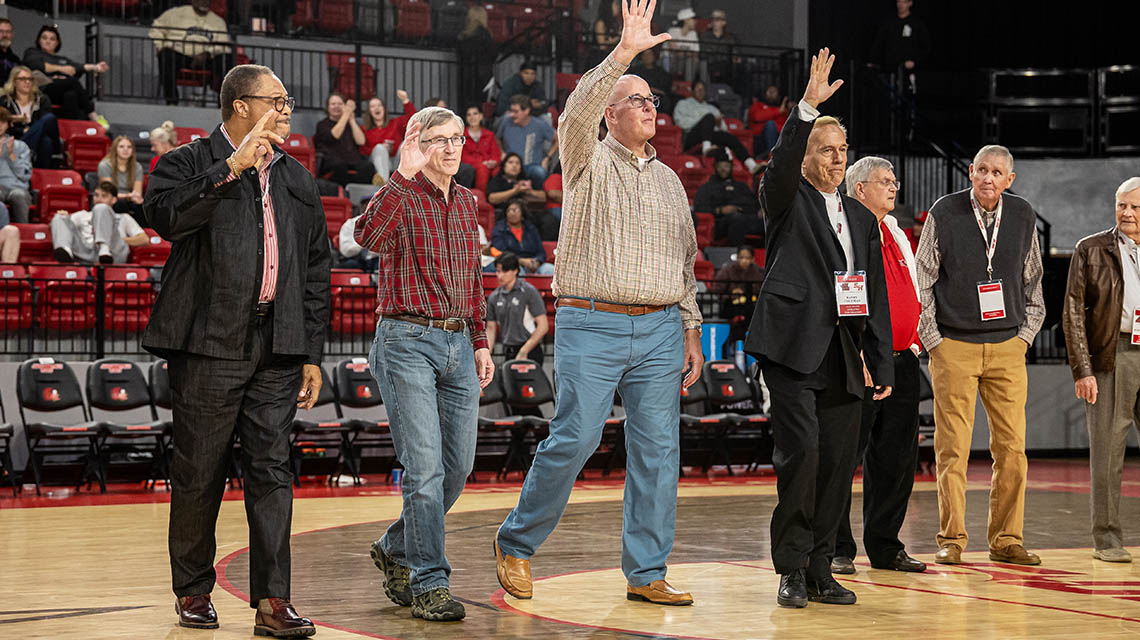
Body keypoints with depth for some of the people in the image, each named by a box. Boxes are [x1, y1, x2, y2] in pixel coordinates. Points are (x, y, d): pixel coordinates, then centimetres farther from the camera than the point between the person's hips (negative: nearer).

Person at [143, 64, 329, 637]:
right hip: (210, 345, -4)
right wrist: (232, 168, -19)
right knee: (199, 473, 2)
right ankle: (193, 591, 17)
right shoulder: (188, 164, 3)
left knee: (272, 470, 0)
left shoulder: (298, 181, 17)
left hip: (277, 351, 4)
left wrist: (312, 354, 13)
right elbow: (166, 216, -19)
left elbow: (315, 272, 18)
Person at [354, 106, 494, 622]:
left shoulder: (466, 202, 15)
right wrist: (404, 174, -32)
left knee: (457, 467, 10)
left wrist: (480, 341, 18)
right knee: (425, 468, -9)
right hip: (407, 342, -7)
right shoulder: (401, 196, -7)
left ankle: (396, 550, 29)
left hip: (458, 345, 7)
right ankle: (428, 584, -2)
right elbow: (369, 236, -30)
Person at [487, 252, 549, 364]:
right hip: (508, 353, 5)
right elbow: (491, 328, 15)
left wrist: (523, 352, -13)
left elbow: (543, 326, -9)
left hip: (530, 353, -5)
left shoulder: (529, 292, -6)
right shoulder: (494, 297, 10)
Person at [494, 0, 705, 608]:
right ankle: (516, 544, 10)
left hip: (659, 330, 5)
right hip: (591, 328, -5)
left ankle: (646, 573, 8)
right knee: (573, 440, -9)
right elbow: (577, 112, -20)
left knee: (657, 449, 1)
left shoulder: (669, 180, 18)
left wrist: (691, 331, 15)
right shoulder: (590, 160, 2)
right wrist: (625, 52, -27)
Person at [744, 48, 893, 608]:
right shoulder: (786, 200, 6)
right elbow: (782, 163, -18)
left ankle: (819, 572, 11)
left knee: (837, 462, 3)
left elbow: (877, 294, 19)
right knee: (800, 449, -15)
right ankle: (792, 569, -5)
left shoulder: (862, 219, 21)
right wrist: (808, 106, -29)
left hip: (843, 357, 6)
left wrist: (881, 364, 14)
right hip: (794, 347, -6)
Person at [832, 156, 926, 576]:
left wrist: (914, 340, 15)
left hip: (901, 361, 8)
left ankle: (885, 545, 16)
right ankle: (837, 549, 2)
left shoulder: (897, 235, 19)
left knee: (897, 457, 8)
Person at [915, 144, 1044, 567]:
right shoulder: (944, 213, -2)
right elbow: (922, 279, 2)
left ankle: (1006, 540, 9)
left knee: (1012, 447, 0)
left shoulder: (1023, 216, 7)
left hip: (1007, 347, 3)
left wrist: (1025, 335, 8)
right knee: (952, 447, -3)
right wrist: (932, 339, -2)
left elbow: (1033, 281, 16)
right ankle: (951, 540, 5)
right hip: (953, 346, -3)